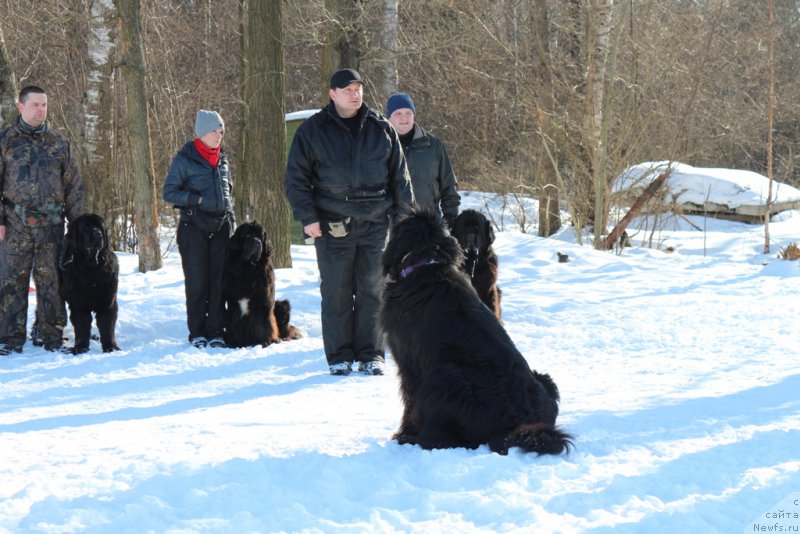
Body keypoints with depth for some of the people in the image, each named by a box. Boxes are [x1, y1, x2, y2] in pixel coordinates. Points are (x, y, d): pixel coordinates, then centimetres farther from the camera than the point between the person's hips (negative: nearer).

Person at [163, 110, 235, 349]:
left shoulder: (222, 159, 13)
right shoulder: (184, 159, -3)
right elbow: (169, 192, -5)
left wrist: (231, 218, 13)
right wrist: (197, 199, -16)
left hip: (221, 228, 4)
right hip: (194, 228, -4)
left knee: (219, 282, 1)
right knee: (197, 282, -2)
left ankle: (216, 331, 5)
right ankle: (197, 332, 5)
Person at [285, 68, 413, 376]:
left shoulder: (381, 129, 9)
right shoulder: (312, 131, 4)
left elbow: (399, 175, 14)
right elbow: (296, 178, 4)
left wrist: (403, 214, 8)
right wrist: (307, 217, -5)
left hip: (374, 222, 2)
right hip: (332, 226, -1)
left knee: (372, 292, 4)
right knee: (336, 293, 2)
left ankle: (370, 355, 11)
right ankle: (339, 357, 9)